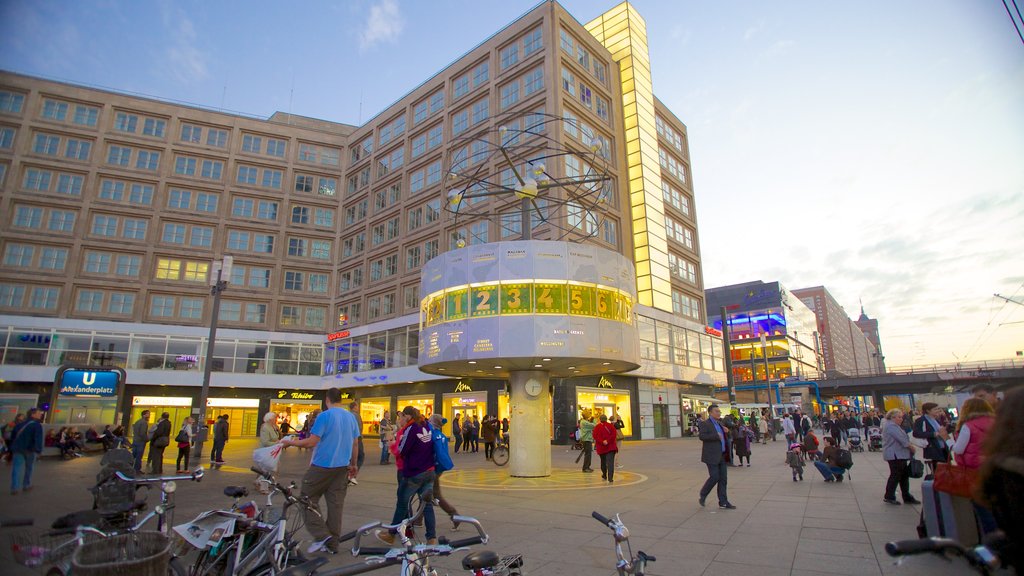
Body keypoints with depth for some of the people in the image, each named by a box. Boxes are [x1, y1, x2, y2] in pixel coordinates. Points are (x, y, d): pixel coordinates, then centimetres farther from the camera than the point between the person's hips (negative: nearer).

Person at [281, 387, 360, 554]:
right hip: (342, 467, 6)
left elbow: (312, 442, -15)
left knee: (308, 499, 10)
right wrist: (354, 464, 21)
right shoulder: (351, 417, 6)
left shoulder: (324, 416, -12)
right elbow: (355, 443, 10)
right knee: (336, 503, 9)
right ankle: (332, 544, 14)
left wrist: (290, 442, 1)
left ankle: (321, 535, 1)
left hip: (322, 466, -5)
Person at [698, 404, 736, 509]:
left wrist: (726, 432, 8)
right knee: (714, 477, -8)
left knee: (723, 479, 6)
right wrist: (717, 436, -25)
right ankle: (702, 496, 12)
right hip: (712, 456, -8)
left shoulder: (719, 423, 15)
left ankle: (723, 502, 12)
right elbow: (701, 436, -24)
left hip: (722, 456, 8)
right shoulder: (705, 424, -10)